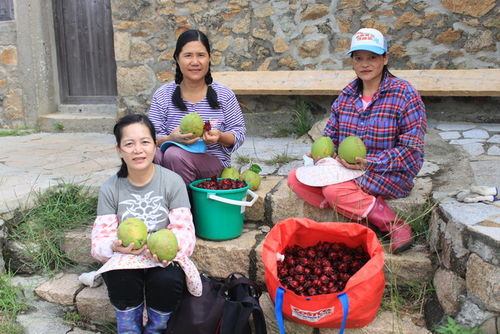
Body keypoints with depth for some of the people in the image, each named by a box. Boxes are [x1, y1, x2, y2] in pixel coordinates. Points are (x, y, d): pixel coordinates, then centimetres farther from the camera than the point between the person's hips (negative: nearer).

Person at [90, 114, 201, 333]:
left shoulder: (173, 181, -6)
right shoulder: (110, 189, -2)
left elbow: (184, 230, -10)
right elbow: (100, 239, -5)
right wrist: (115, 246, -30)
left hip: (164, 258, 0)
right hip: (124, 259, 1)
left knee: (168, 280, -32)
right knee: (120, 277, -32)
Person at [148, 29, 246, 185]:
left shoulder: (224, 95, 3)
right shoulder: (162, 95, 4)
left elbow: (239, 134, 3)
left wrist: (220, 137, -20)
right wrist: (171, 138, -24)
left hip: (213, 162, -1)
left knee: (174, 155, -32)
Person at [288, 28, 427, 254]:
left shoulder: (404, 95, -9)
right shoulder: (347, 95, 9)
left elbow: (411, 149, -13)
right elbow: (330, 135, 13)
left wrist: (369, 163, -23)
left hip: (389, 175, -7)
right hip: (346, 169, 7)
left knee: (334, 190, -32)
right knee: (296, 179, -11)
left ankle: (394, 225, -15)